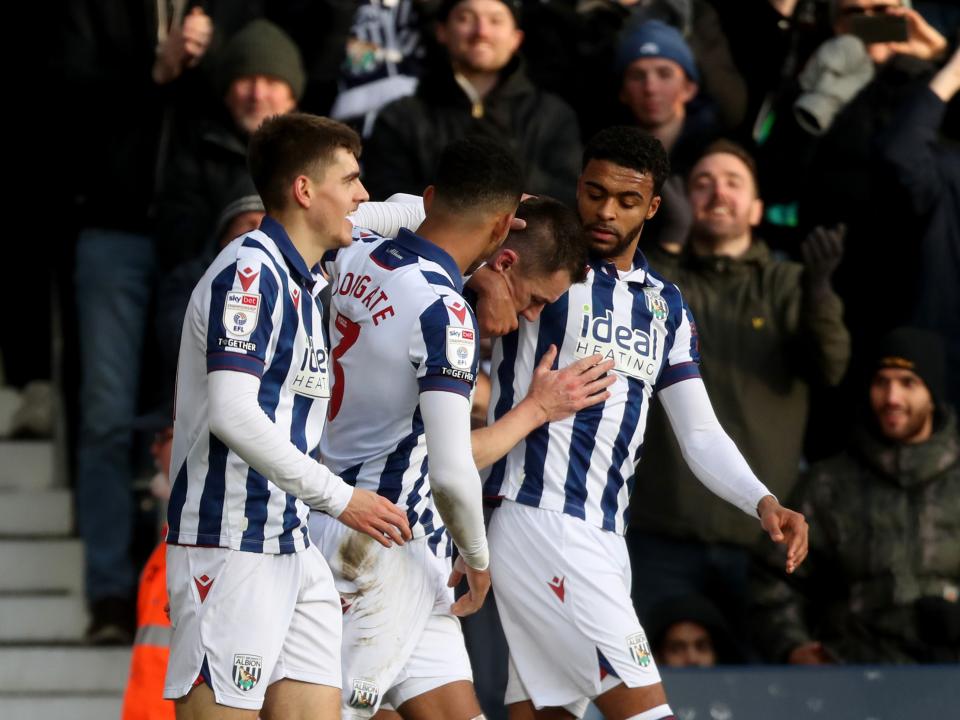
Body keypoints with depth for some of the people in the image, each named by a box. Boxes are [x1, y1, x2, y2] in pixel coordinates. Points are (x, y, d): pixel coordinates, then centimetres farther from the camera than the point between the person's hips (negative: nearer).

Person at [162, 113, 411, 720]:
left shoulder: (303, 281, 17)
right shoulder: (249, 270, -13)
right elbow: (231, 413, -21)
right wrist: (339, 498, -18)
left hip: (290, 545, 9)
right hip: (231, 547, -9)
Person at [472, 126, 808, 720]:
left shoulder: (666, 307, 17)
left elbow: (700, 432, 15)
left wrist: (762, 502, -1)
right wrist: (486, 277, -27)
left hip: (604, 538, 7)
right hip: (541, 521, -7)